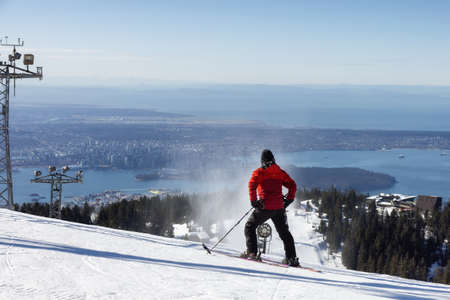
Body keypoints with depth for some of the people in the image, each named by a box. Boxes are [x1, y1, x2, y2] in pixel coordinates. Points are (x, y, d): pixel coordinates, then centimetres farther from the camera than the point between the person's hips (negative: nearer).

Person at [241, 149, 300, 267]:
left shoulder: (259, 172, 1)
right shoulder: (280, 172, 13)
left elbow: (252, 185, -15)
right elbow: (292, 185, 10)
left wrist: (253, 201, -10)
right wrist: (289, 200, 17)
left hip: (265, 207, -4)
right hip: (279, 208, 4)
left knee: (250, 227, 12)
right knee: (284, 232, 16)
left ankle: (251, 252, -1)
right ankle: (292, 258, 13)